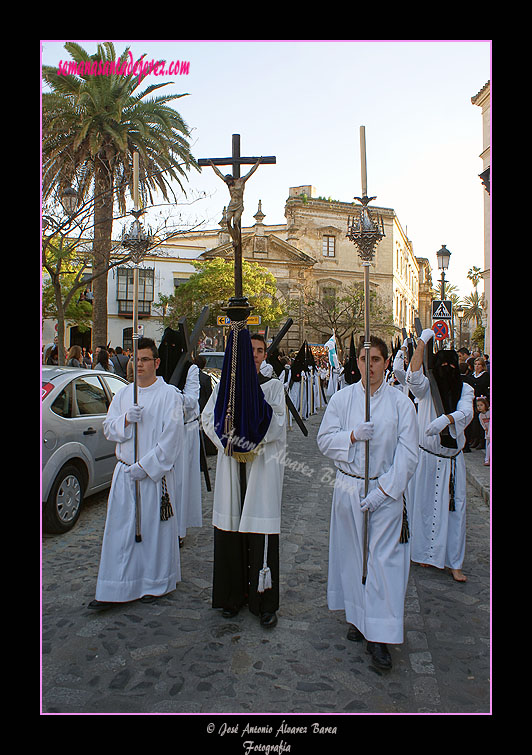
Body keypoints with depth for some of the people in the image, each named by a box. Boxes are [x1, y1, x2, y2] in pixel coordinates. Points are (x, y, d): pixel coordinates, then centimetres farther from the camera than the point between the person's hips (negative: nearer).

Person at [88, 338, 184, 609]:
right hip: (124, 472, 5)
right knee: (120, 528, 7)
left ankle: (155, 584, 22)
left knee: (153, 527, 5)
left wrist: (145, 466, -15)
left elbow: (170, 437, -11)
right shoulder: (123, 394, 11)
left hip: (155, 473, -4)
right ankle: (114, 589, 17)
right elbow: (108, 428, 8)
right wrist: (126, 419, -13)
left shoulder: (169, 394, -6)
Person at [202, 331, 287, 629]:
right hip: (231, 462, 2)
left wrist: (252, 442, -15)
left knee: (261, 530, -2)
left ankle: (265, 601, 7)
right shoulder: (226, 384, 10)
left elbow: (277, 423, -5)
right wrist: (227, 441, -12)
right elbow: (209, 417, 3)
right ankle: (233, 594, 20)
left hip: (262, 463, -2)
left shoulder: (273, 385, 5)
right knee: (231, 526, 6)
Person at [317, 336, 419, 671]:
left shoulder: (401, 402, -3)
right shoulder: (342, 398, 2)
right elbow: (324, 440, -1)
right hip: (348, 488, 2)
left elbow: (408, 454, -5)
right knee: (352, 553, 11)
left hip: (387, 490, -1)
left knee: (384, 558, -2)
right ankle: (357, 615, 32)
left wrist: (383, 490, -13)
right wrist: (353, 435, -19)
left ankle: (379, 636, 10)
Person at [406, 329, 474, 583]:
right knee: (424, 504, 8)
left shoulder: (465, 389, -3)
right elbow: (413, 377, -28)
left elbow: (466, 413, -21)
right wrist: (422, 342, -27)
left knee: (454, 507, 6)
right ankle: (425, 552, 27)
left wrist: (445, 419, -41)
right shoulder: (427, 387, -7)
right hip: (426, 456, -1)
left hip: (452, 459, 2)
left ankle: (453, 561, 18)